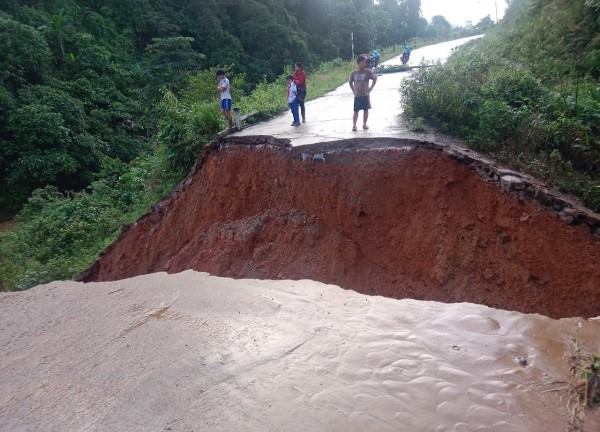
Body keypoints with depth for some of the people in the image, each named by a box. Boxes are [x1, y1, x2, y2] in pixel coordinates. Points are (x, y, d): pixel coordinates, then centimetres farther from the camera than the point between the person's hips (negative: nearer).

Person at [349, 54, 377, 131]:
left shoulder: (368, 71, -4)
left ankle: (364, 124, 17)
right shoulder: (354, 73, 3)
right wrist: (353, 90, 8)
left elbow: (375, 78, 0)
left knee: (366, 110, 6)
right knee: (356, 111, -2)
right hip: (357, 95, 1)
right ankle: (354, 125, -3)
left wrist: (371, 88, -5)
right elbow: (350, 82, 18)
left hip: (365, 95, -1)